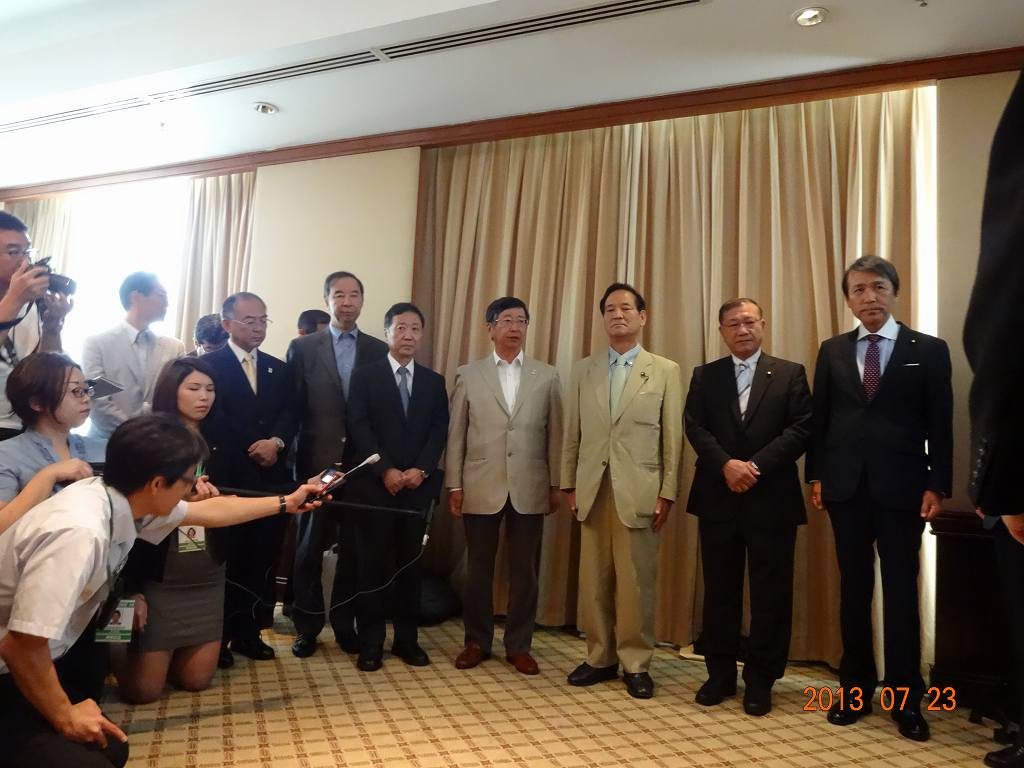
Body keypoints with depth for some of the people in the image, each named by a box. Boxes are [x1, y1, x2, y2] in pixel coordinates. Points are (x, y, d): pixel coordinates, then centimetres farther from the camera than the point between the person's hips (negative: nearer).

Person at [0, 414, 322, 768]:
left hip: (30, 661, 9)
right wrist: (65, 716, -15)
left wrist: (285, 503, 19)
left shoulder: (123, 497, -6)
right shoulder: (80, 532, -34)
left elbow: (209, 511, 10)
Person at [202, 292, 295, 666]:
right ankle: (218, 636, 15)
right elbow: (212, 419, -9)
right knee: (225, 559, 2)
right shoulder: (209, 365, 0)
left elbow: (289, 414, 6)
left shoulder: (280, 369, 16)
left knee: (262, 558, 7)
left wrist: (276, 442, -12)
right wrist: (252, 450, -15)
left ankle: (249, 632, 18)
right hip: (228, 476, -4)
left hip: (271, 477, 4)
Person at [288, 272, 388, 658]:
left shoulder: (379, 350, 6)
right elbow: (292, 407, 0)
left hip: (362, 465, 1)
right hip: (317, 463, -1)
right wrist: (292, 453, -6)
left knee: (355, 550, 10)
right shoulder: (302, 347, 3)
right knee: (309, 550, 9)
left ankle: (345, 623, 25)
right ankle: (308, 626, 24)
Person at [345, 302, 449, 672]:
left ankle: (407, 638, 17)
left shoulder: (434, 381, 13)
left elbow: (439, 430, 5)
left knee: (410, 562, 8)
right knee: (373, 563, 2)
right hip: (374, 484, -2)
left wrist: (421, 470, -10)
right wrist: (385, 470, -14)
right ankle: (370, 642, 11)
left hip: (418, 485, 3)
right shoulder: (365, 375, 4)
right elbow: (358, 427, -5)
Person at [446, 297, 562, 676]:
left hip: (529, 489, 1)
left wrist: (556, 485, 2)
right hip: (481, 488, 0)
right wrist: (454, 485, -1)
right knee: (479, 568, 10)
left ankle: (518, 645, 22)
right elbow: (455, 434, 4)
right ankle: (477, 641, 25)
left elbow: (555, 434, 5)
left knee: (524, 571, 8)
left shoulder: (547, 376, 6)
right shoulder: (468, 375, 5)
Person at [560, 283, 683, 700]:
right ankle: (600, 658, 22)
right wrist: (569, 485, 6)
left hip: (639, 490, -2)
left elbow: (673, 437, 1)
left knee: (636, 582, 2)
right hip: (592, 489, 3)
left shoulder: (665, 371, 4)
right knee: (594, 580, 8)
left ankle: (635, 663, 17)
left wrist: (667, 493, -4)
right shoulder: (583, 370, 11)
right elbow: (572, 434, 10)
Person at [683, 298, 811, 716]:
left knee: (770, 593, 5)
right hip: (718, 497, 2)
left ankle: (760, 680, 19)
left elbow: (802, 427, -5)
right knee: (719, 590, 9)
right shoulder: (704, 376, 10)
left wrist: (756, 466, -15)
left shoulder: (790, 373, 5)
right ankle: (721, 673, 22)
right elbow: (695, 427, -1)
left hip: (771, 498, -1)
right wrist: (727, 465, -16)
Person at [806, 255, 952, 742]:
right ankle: (856, 689, 22)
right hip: (846, 487, 2)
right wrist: (815, 475, 3)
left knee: (901, 592, 5)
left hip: (901, 489, -2)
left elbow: (940, 426, -1)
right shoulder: (832, 351, 8)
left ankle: (906, 699, 17)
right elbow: (819, 418, 8)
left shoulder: (928, 350, 1)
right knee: (853, 590, 10)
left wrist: (937, 486, -7)